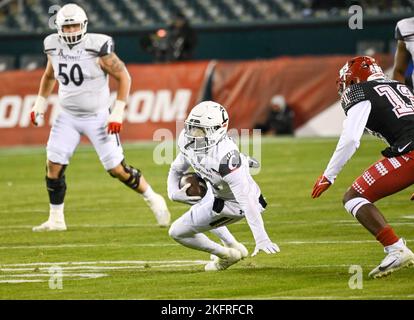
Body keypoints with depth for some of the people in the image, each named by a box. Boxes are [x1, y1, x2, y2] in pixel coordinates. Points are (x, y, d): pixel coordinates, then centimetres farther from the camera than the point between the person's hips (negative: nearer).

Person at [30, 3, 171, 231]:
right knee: (54, 166, -3)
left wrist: (118, 112, -17)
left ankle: (153, 200, 17)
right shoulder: (54, 48, -3)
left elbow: (123, 77, -12)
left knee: (117, 169, -4)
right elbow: (49, 76, 19)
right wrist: (40, 103, 11)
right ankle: (56, 220, 10)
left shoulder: (97, 48, -19)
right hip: (68, 117, 5)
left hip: (97, 118, -5)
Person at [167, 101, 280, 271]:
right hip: (217, 190, 8)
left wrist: (261, 239, -45)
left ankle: (227, 255, 18)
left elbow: (246, 199, -42)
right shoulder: (188, 142, -17)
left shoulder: (225, 156, -41)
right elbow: (176, 170, 3)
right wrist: (174, 192, -20)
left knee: (177, 232, -1)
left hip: (233, 204, -8)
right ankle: (233, 246, 44)